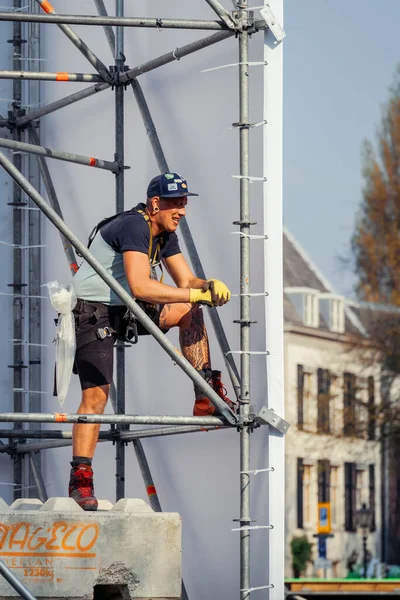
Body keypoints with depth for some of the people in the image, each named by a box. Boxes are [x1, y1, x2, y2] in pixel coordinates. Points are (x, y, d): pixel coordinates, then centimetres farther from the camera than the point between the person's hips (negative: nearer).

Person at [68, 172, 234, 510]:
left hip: (127, 310, 9)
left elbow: (185, 281, 10)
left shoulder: (165, 234, 6)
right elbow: (141, 286, -33)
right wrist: (198, 294, -30)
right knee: (96, 394, -16)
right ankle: (80, 480, -14)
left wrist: (210, 286, -14)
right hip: (93, 313, -9)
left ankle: (206, 399, 3)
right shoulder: (134, 226, -22)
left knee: (189, 311, 1)